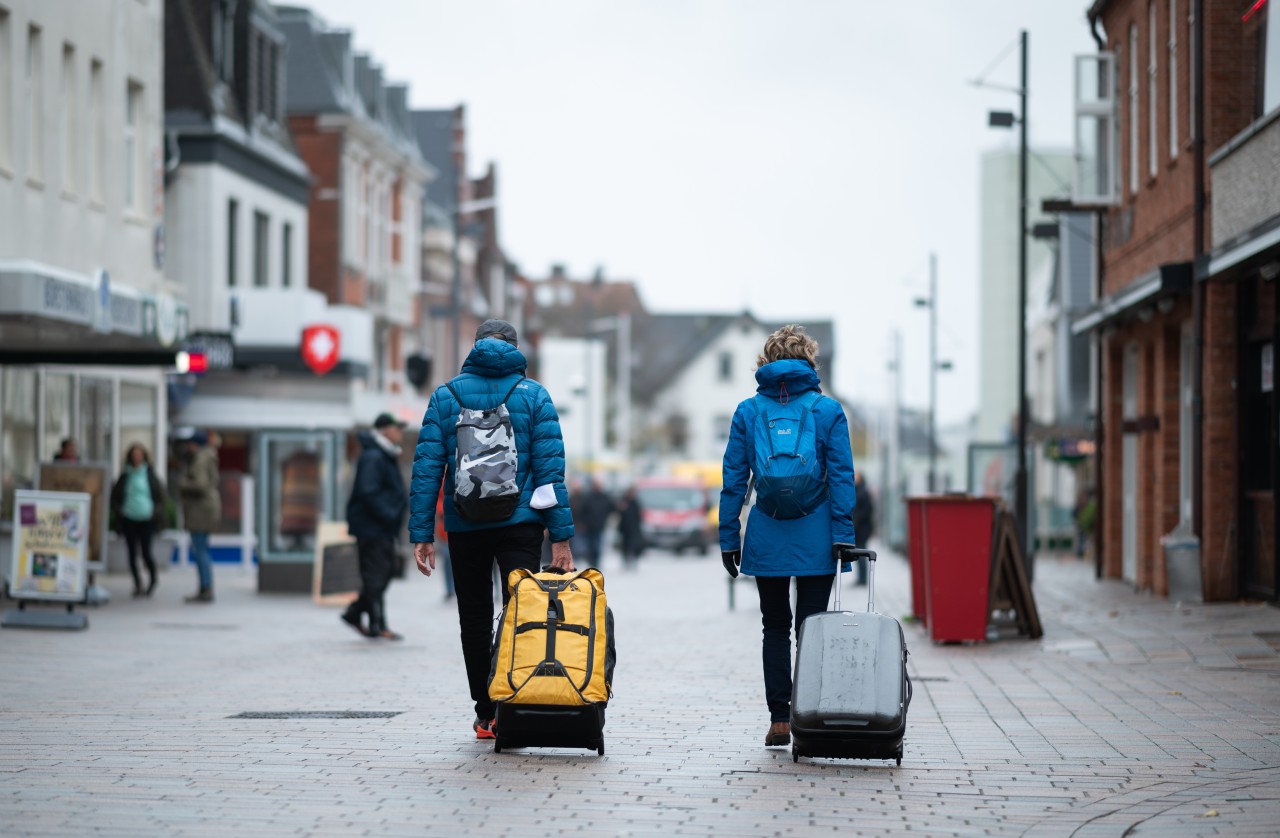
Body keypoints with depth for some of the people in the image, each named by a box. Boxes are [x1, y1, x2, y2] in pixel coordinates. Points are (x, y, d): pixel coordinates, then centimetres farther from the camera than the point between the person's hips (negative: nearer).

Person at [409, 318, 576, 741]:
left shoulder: (445, 396, 4)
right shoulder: (534, 395, 2)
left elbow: (427, 467, -1)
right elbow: (551, 467, -4)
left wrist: (421, 535, 0)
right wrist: (561, 536, -5)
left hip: (465, 527, 1)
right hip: (520, 525, -1)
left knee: (475, 618, 11)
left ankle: (486, 715, 14)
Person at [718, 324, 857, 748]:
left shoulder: (747, 411, 3)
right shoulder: (828, 410, 0)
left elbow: (734, 480, 3)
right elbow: (841, 477, -5)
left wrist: (728, 539, 7)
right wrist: (843, 536, -5)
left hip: (765, 539, 1)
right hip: (815, 539, -1)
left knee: (775, 628, 11)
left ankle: (779, 719, 7)